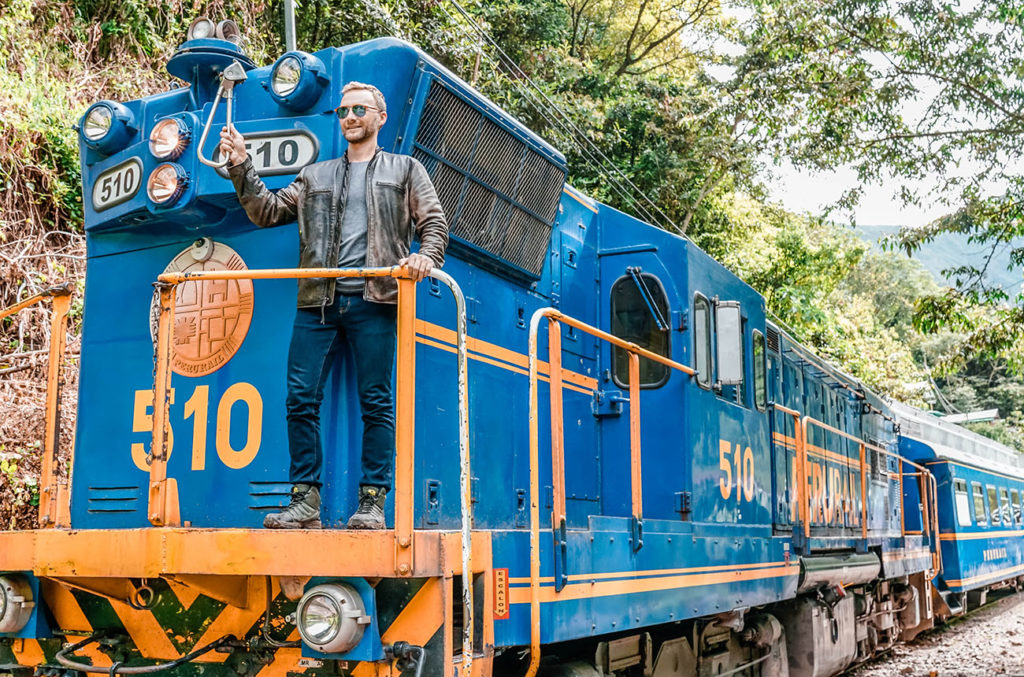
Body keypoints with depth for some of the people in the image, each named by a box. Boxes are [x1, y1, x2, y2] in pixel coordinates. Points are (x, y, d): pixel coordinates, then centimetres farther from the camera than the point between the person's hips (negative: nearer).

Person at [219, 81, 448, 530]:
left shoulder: (405, 170, 17)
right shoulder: (315, 177, 24)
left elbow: (434, 223, 9)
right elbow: (268, 212, 18)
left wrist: (426, 257, -12)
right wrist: (241, 167, 7)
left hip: (373, 299, -3)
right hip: (318, 301, 3)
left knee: (376, 403, -4)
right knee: (301, 399, -5)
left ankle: (372, 502, 0)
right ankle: (305, 501, 1)